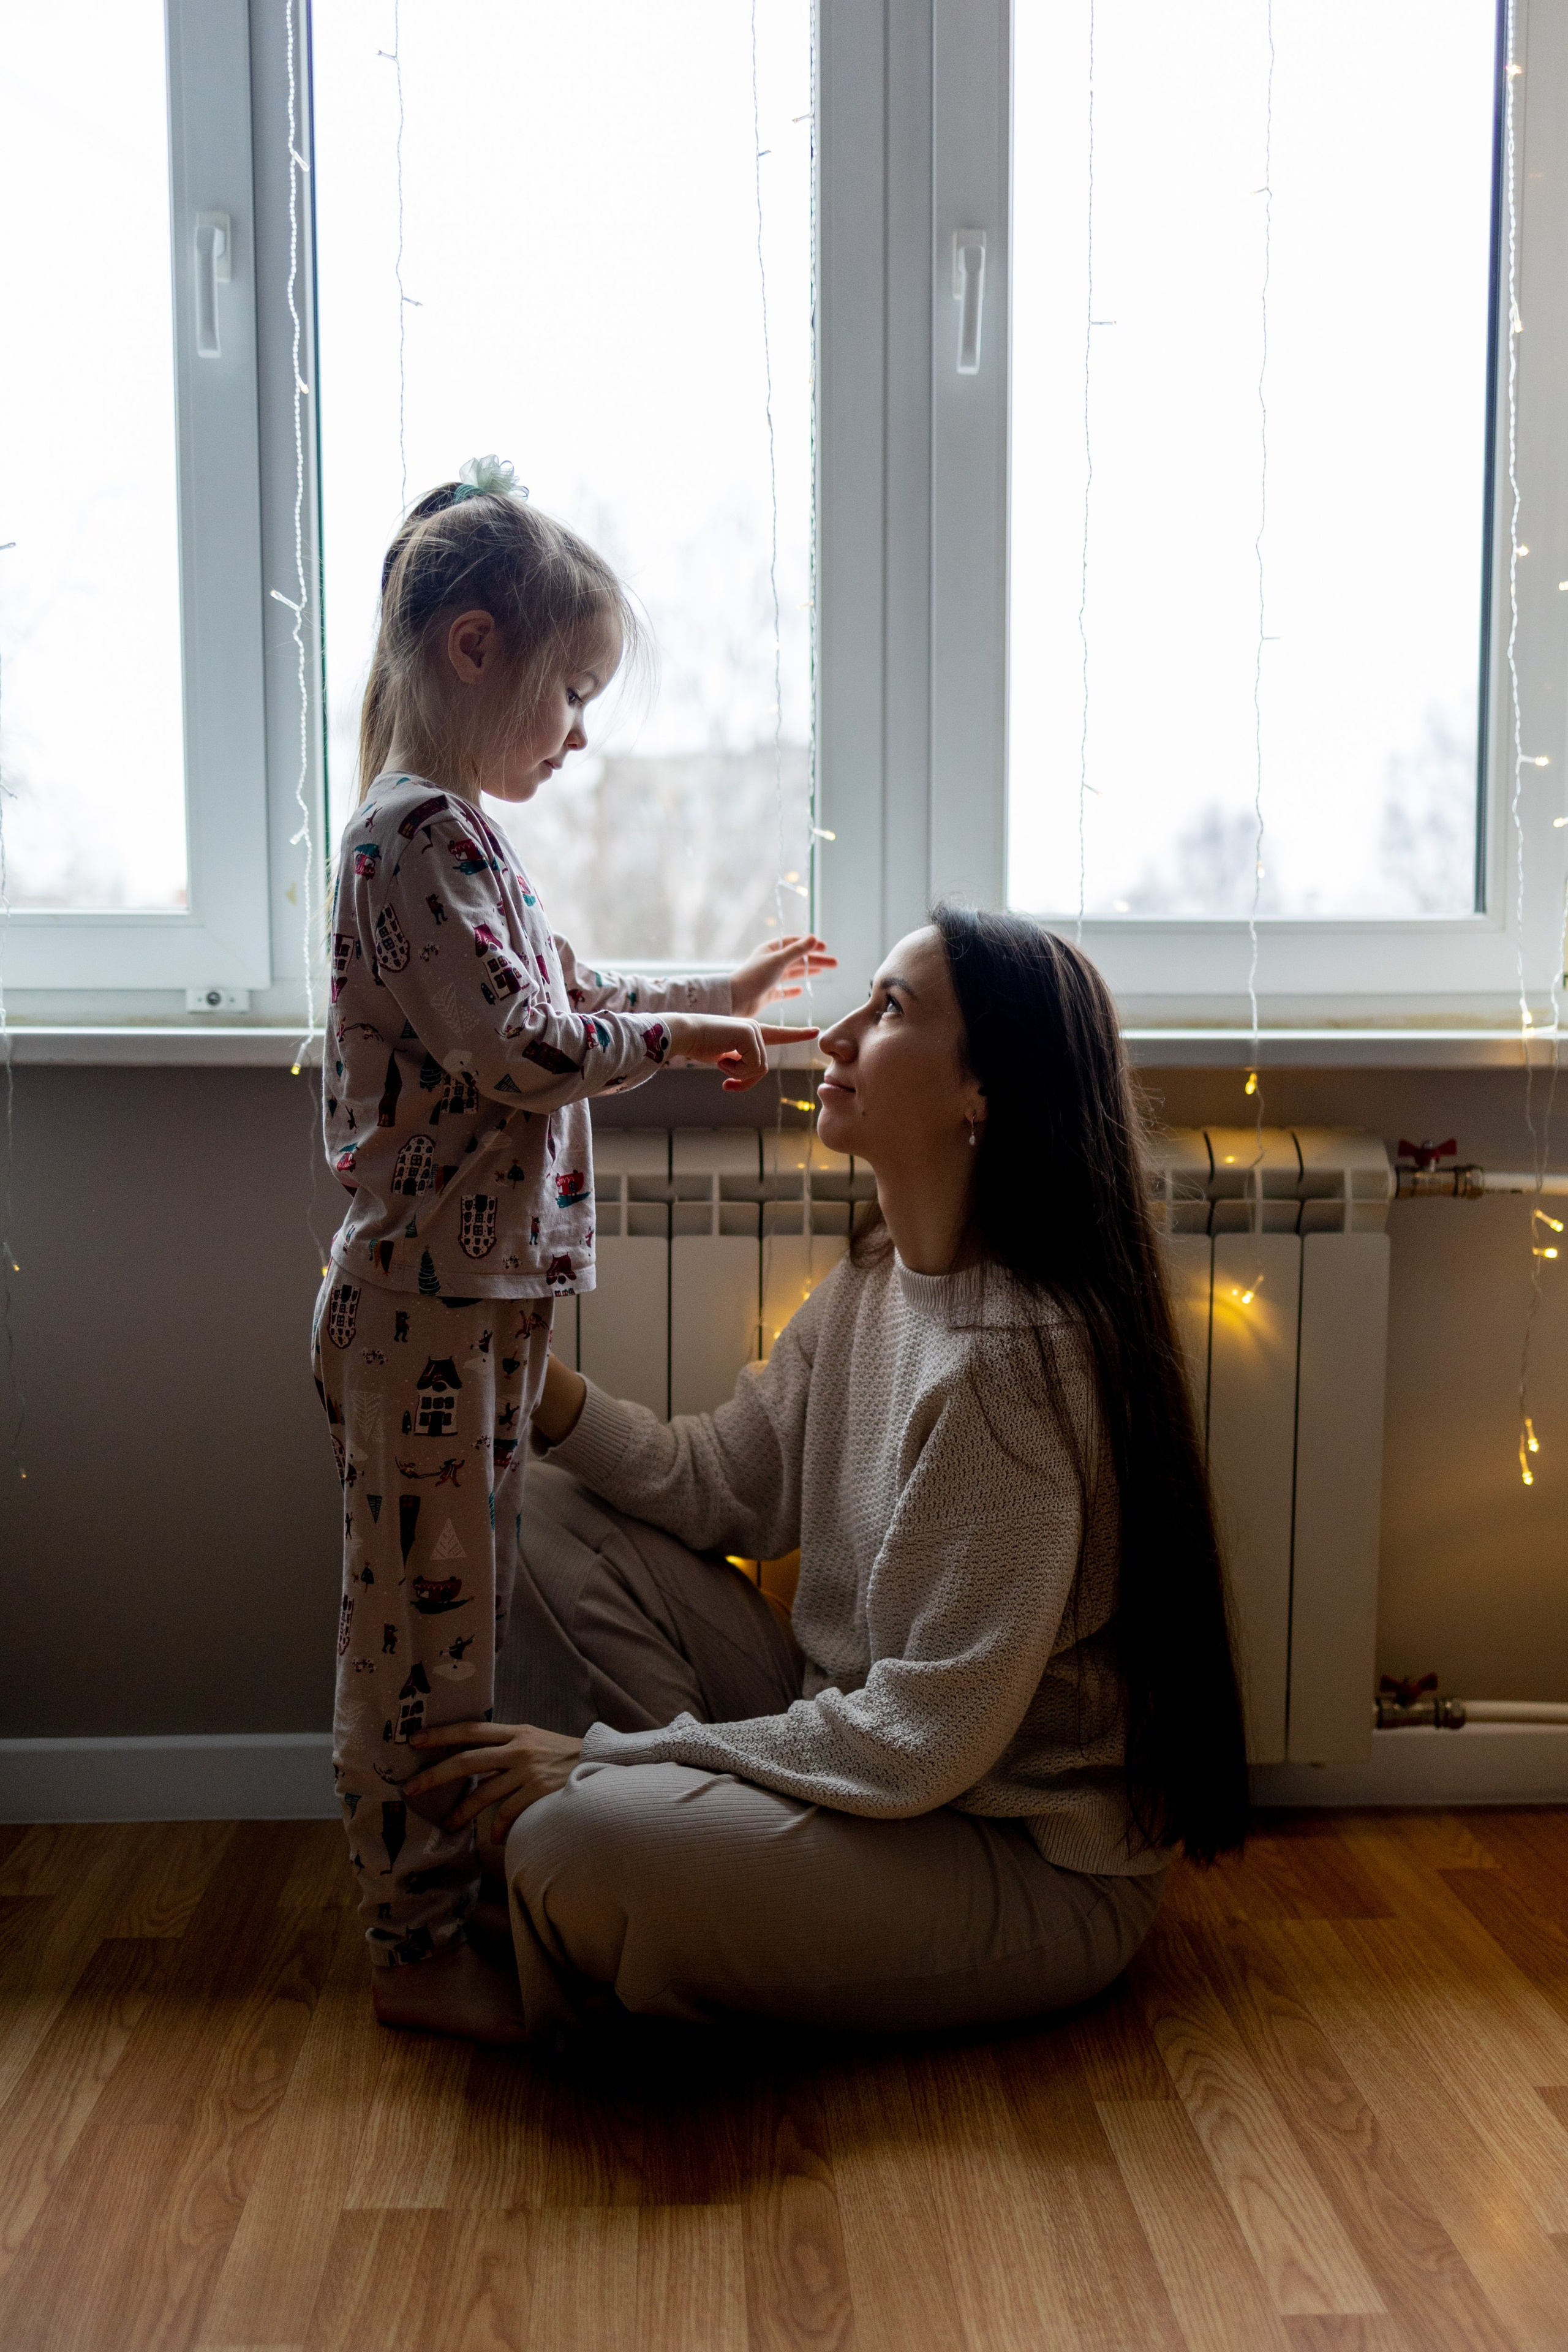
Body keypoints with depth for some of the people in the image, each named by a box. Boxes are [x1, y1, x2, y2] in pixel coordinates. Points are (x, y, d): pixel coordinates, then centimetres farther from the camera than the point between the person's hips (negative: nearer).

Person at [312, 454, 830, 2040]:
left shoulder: (453, 833, 16)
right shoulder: (425, 837, -16)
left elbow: (559, 1000, 26)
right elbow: (522, 1048, -22)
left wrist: (720, 992, 23)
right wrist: (675, 1037, -9)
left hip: (482, 1299, 10)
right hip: (429, 1300, -10)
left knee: (459, 1613, 17)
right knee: (423, 1623, 1)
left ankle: (446, 1889, 30)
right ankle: (416, 1948, 13)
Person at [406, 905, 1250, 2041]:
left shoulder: (1014, 1358, -27)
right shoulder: (875, 1280, 3)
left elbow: (922, 1743, -26)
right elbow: (726, 1485, 9)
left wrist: (611, 1757, -19)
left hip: (1034, 1865, -8)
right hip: (869, 1754, 9)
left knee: (582, 1841, -28)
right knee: (560, 1520, 4)